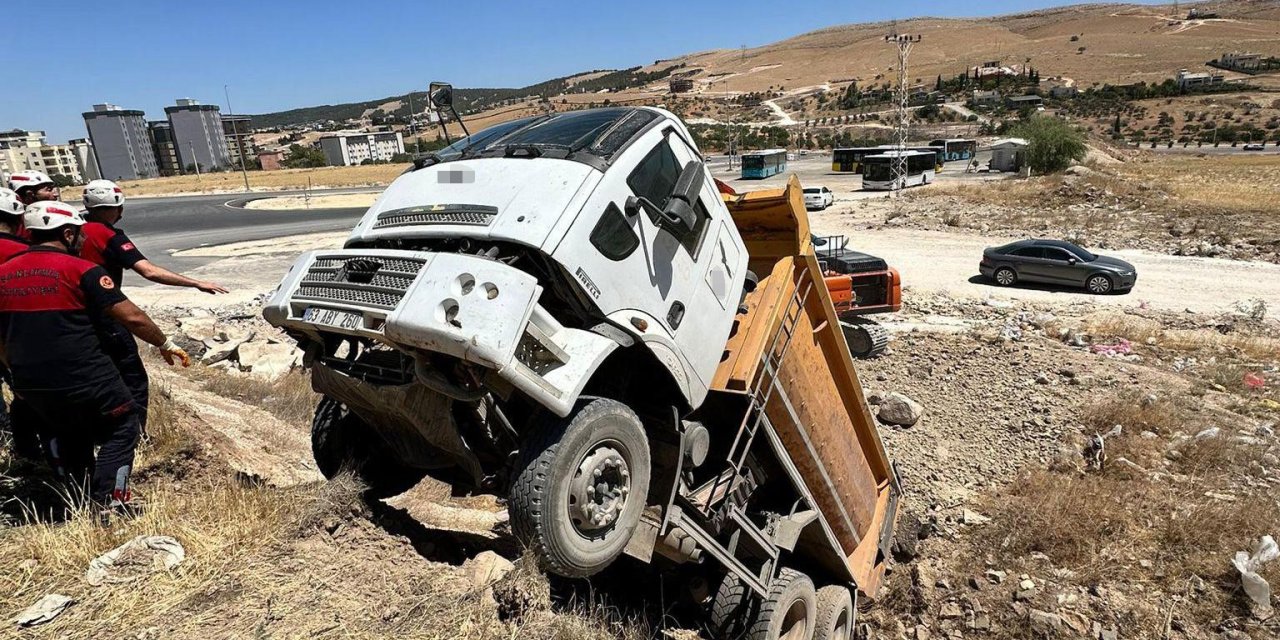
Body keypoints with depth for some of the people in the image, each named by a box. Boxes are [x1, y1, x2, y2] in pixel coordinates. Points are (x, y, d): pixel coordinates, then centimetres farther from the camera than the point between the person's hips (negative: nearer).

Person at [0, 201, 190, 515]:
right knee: (121, 428, 12)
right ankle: (109, 501, 3)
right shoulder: (81, 270, -11)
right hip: (85, 380, -6)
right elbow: (131, 317, -15)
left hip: (30, 383, 7)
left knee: (61, 432, 29)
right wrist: (166, 344, -2)